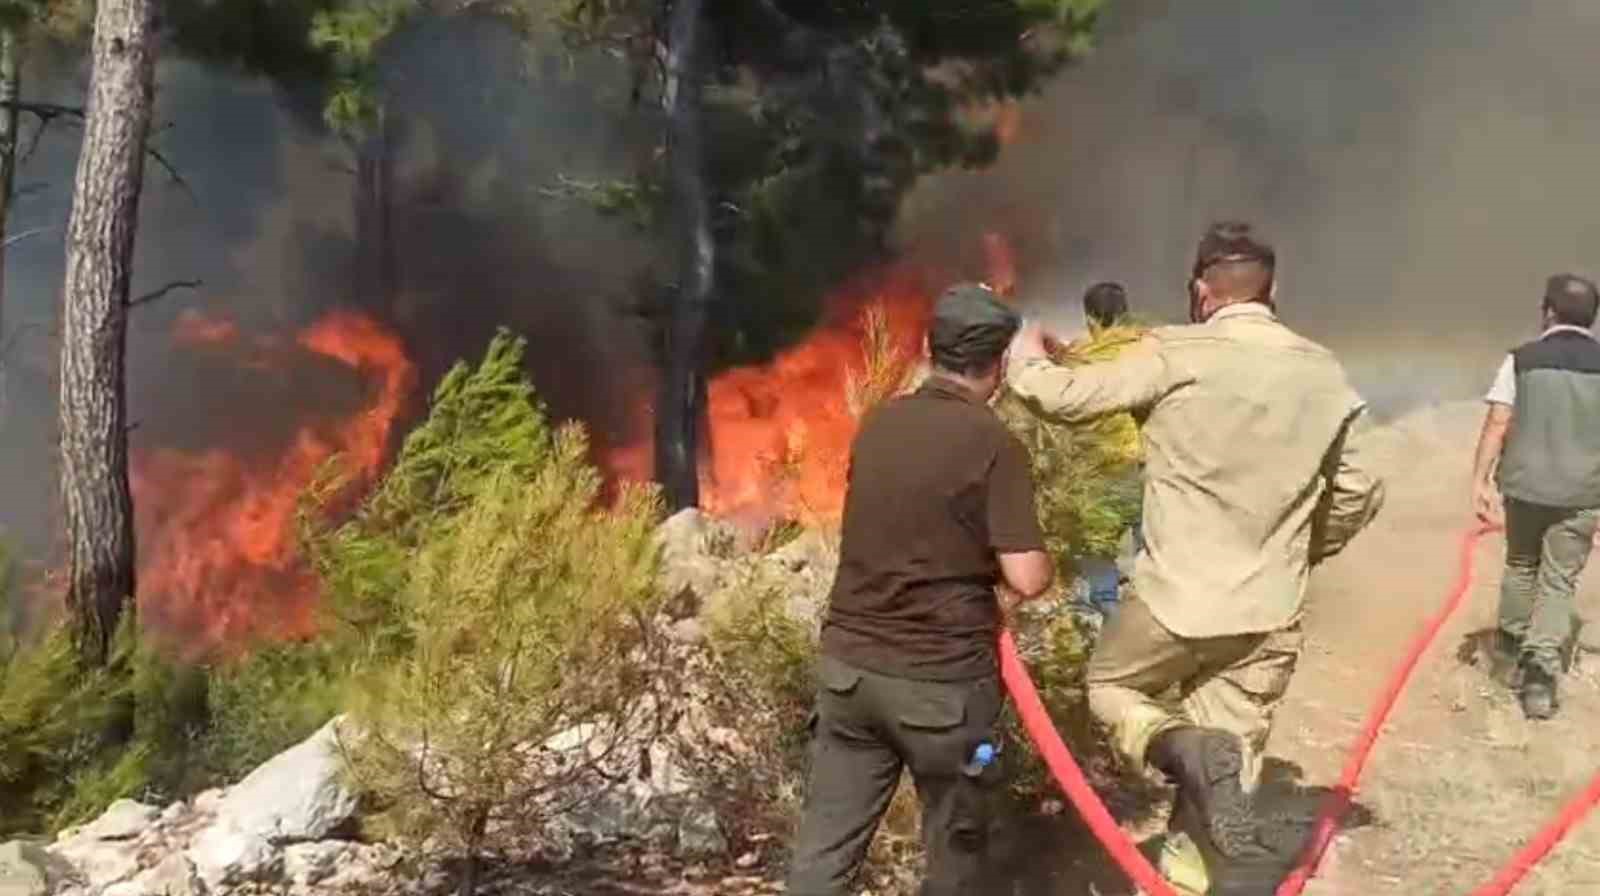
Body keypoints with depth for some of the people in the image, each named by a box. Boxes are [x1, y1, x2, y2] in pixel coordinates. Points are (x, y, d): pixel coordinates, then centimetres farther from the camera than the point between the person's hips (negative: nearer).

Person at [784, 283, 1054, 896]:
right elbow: (1028, 578, -18)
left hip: (849, 662, 5)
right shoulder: (993, 443, -14)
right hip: (941, 678, -4)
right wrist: (1040, 566, 3)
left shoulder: (878, 424, 3)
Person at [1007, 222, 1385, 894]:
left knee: (1108, 688, 22)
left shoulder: (1177, 354, -12)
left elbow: (1066, 398, -8)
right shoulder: (1325, 374, 3)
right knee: (1227, 765, 13)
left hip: (1176, 598, -4)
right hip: (1270, 618, 4)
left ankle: (1188, 749, -8)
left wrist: (1026, 359, 13)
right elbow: (1360, 493, 10)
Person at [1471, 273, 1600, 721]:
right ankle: (1541, 666, -7)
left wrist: (1480, 479, -7)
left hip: (1524, 484, 0)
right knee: (1559, 581, 5)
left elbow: (1498, 424, -9)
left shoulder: (1521, 360, -4)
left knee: (1521, 565, 23)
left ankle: (1512, 638, 36)